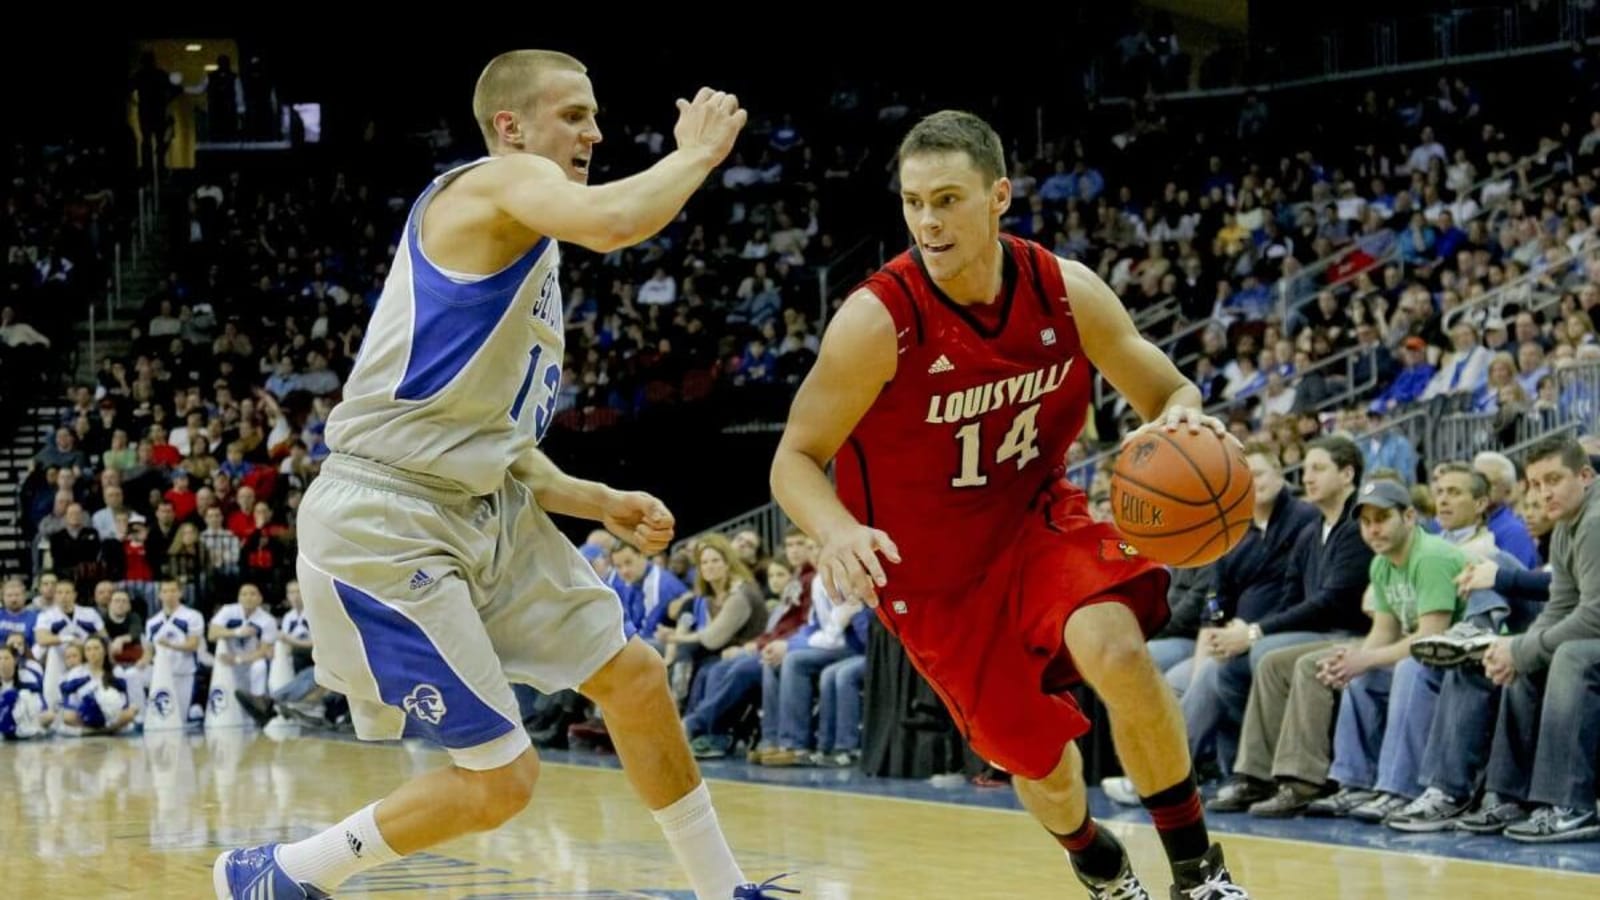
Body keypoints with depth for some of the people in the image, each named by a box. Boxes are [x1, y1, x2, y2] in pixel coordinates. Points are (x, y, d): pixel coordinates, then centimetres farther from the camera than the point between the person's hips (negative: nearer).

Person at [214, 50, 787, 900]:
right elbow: (612, 223, -31)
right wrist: (696, 154, -13)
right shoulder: (499, 182, -8)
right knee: (500, 780, -6)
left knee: (633, 675, 11)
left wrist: (598, 503, 13)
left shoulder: (529, 255, 20)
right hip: (387, 525, -10)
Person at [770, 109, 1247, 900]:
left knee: (1116, 652, -28)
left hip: (1038, 521, 1)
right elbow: (795, 460, -17)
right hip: (933, 574, -1)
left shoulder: (1066, 292, -14)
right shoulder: (876, 321, -23)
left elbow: (1167, 392, -2)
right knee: (1038, 760, 6)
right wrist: (839, 532, -39)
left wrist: (1182, 419, -28)